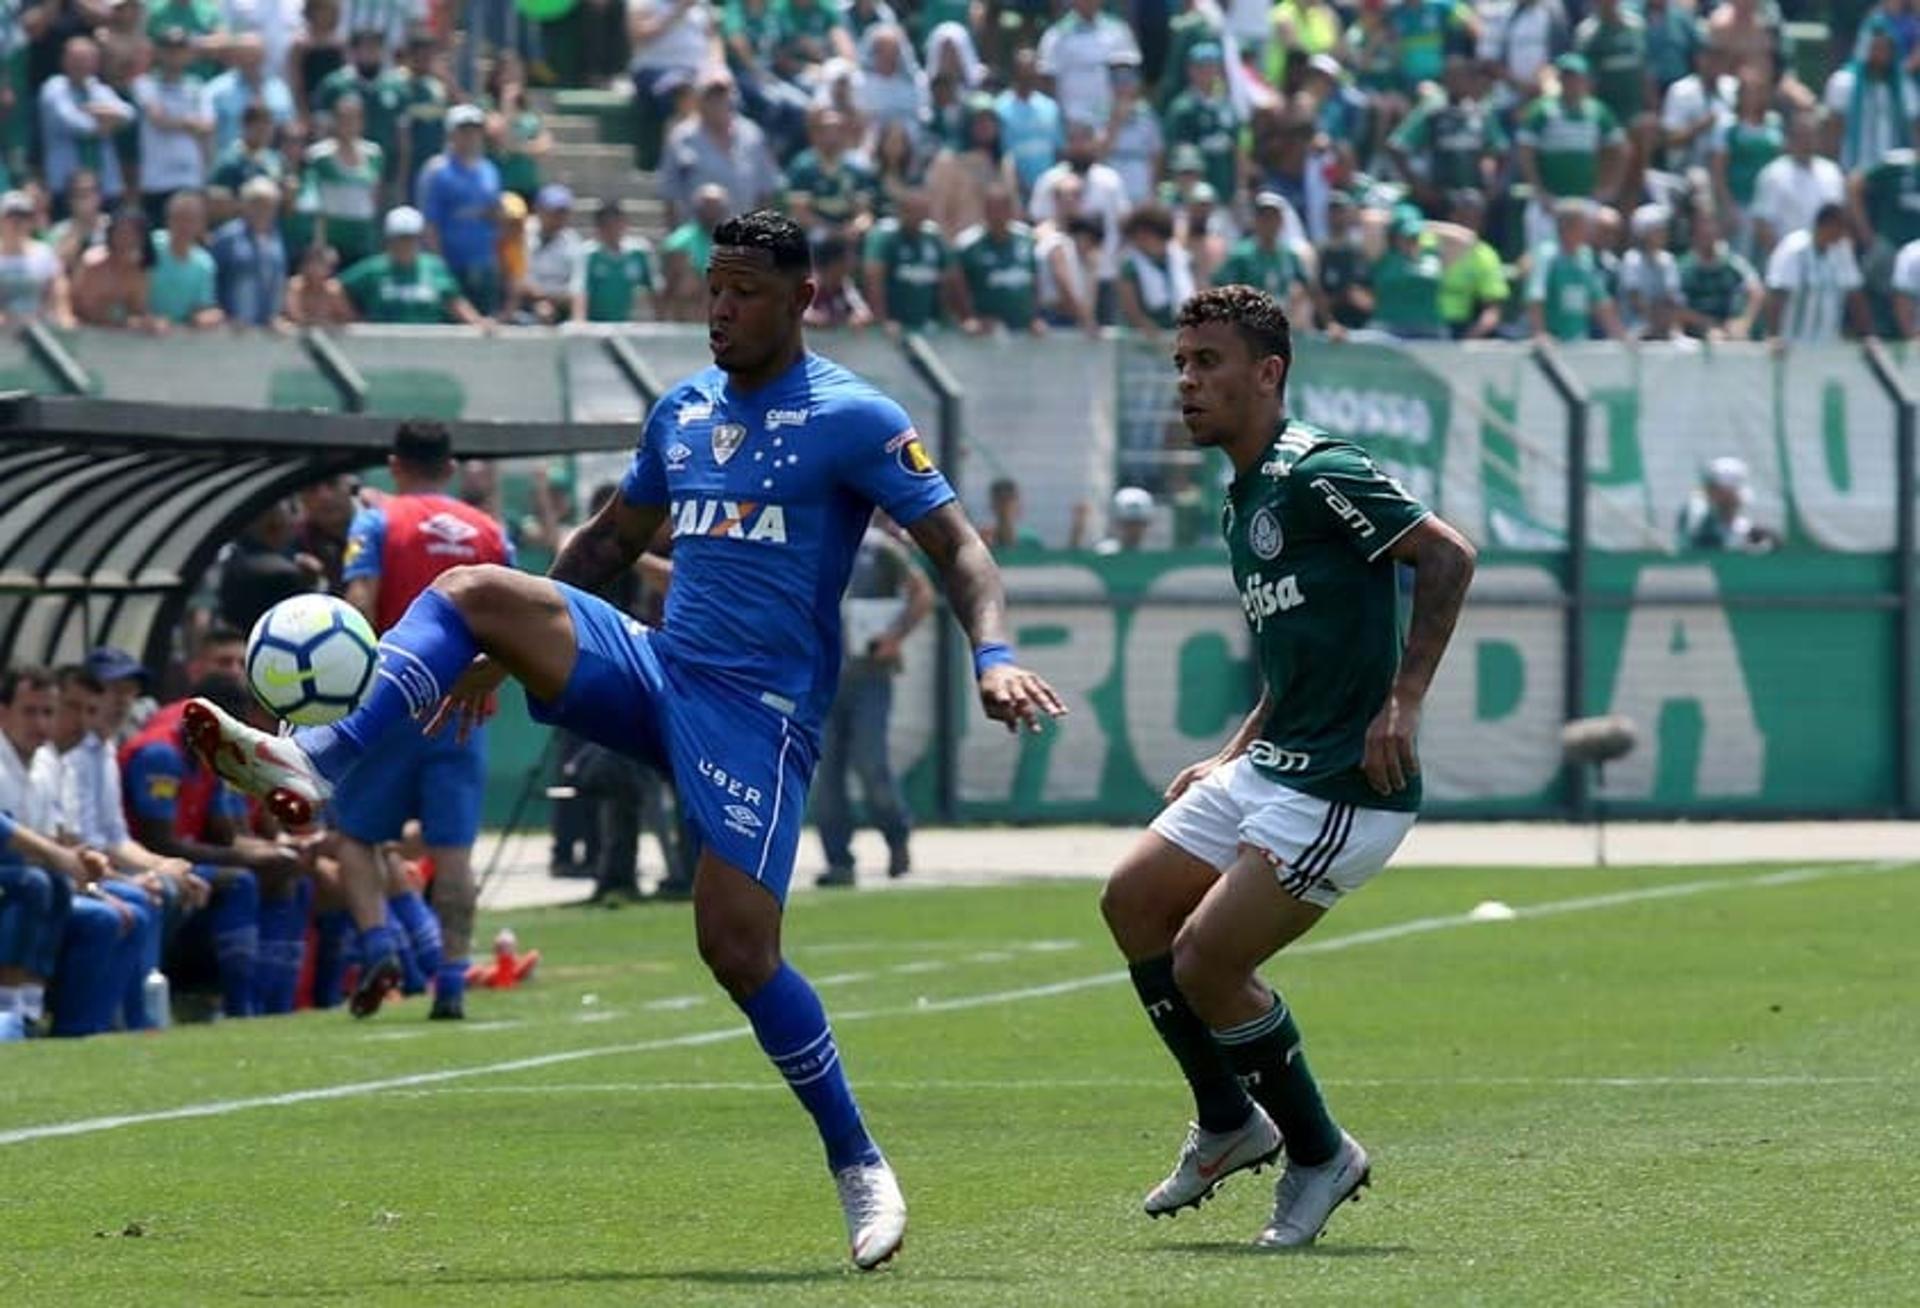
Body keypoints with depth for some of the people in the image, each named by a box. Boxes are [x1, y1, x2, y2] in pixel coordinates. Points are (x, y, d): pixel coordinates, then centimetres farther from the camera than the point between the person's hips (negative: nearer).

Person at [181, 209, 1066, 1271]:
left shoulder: (851, 419, -5)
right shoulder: (681, 411, 15)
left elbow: (957, 547, -9)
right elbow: (608, 542, 28)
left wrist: (993, 657, -27)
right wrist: (501, 656, 25)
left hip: (759, 709, -6)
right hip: (651, 669, 6)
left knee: (737, 944, -17)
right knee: (476, 590, -14)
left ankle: (858, 1166, -2)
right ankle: (315, 765, -27)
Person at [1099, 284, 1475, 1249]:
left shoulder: (1317, 475, -15)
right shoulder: (1244, 502, 16)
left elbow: (1448, 556, -21)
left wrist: (1403, 703, -26)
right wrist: (1231, 759, 20)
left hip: (1343, 789, -10)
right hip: (1271, 768, 10)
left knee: (1205, 962, -11)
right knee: (1134, 903, 11)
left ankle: (1319, 1156, 8)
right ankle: (1230, 1122, 23)